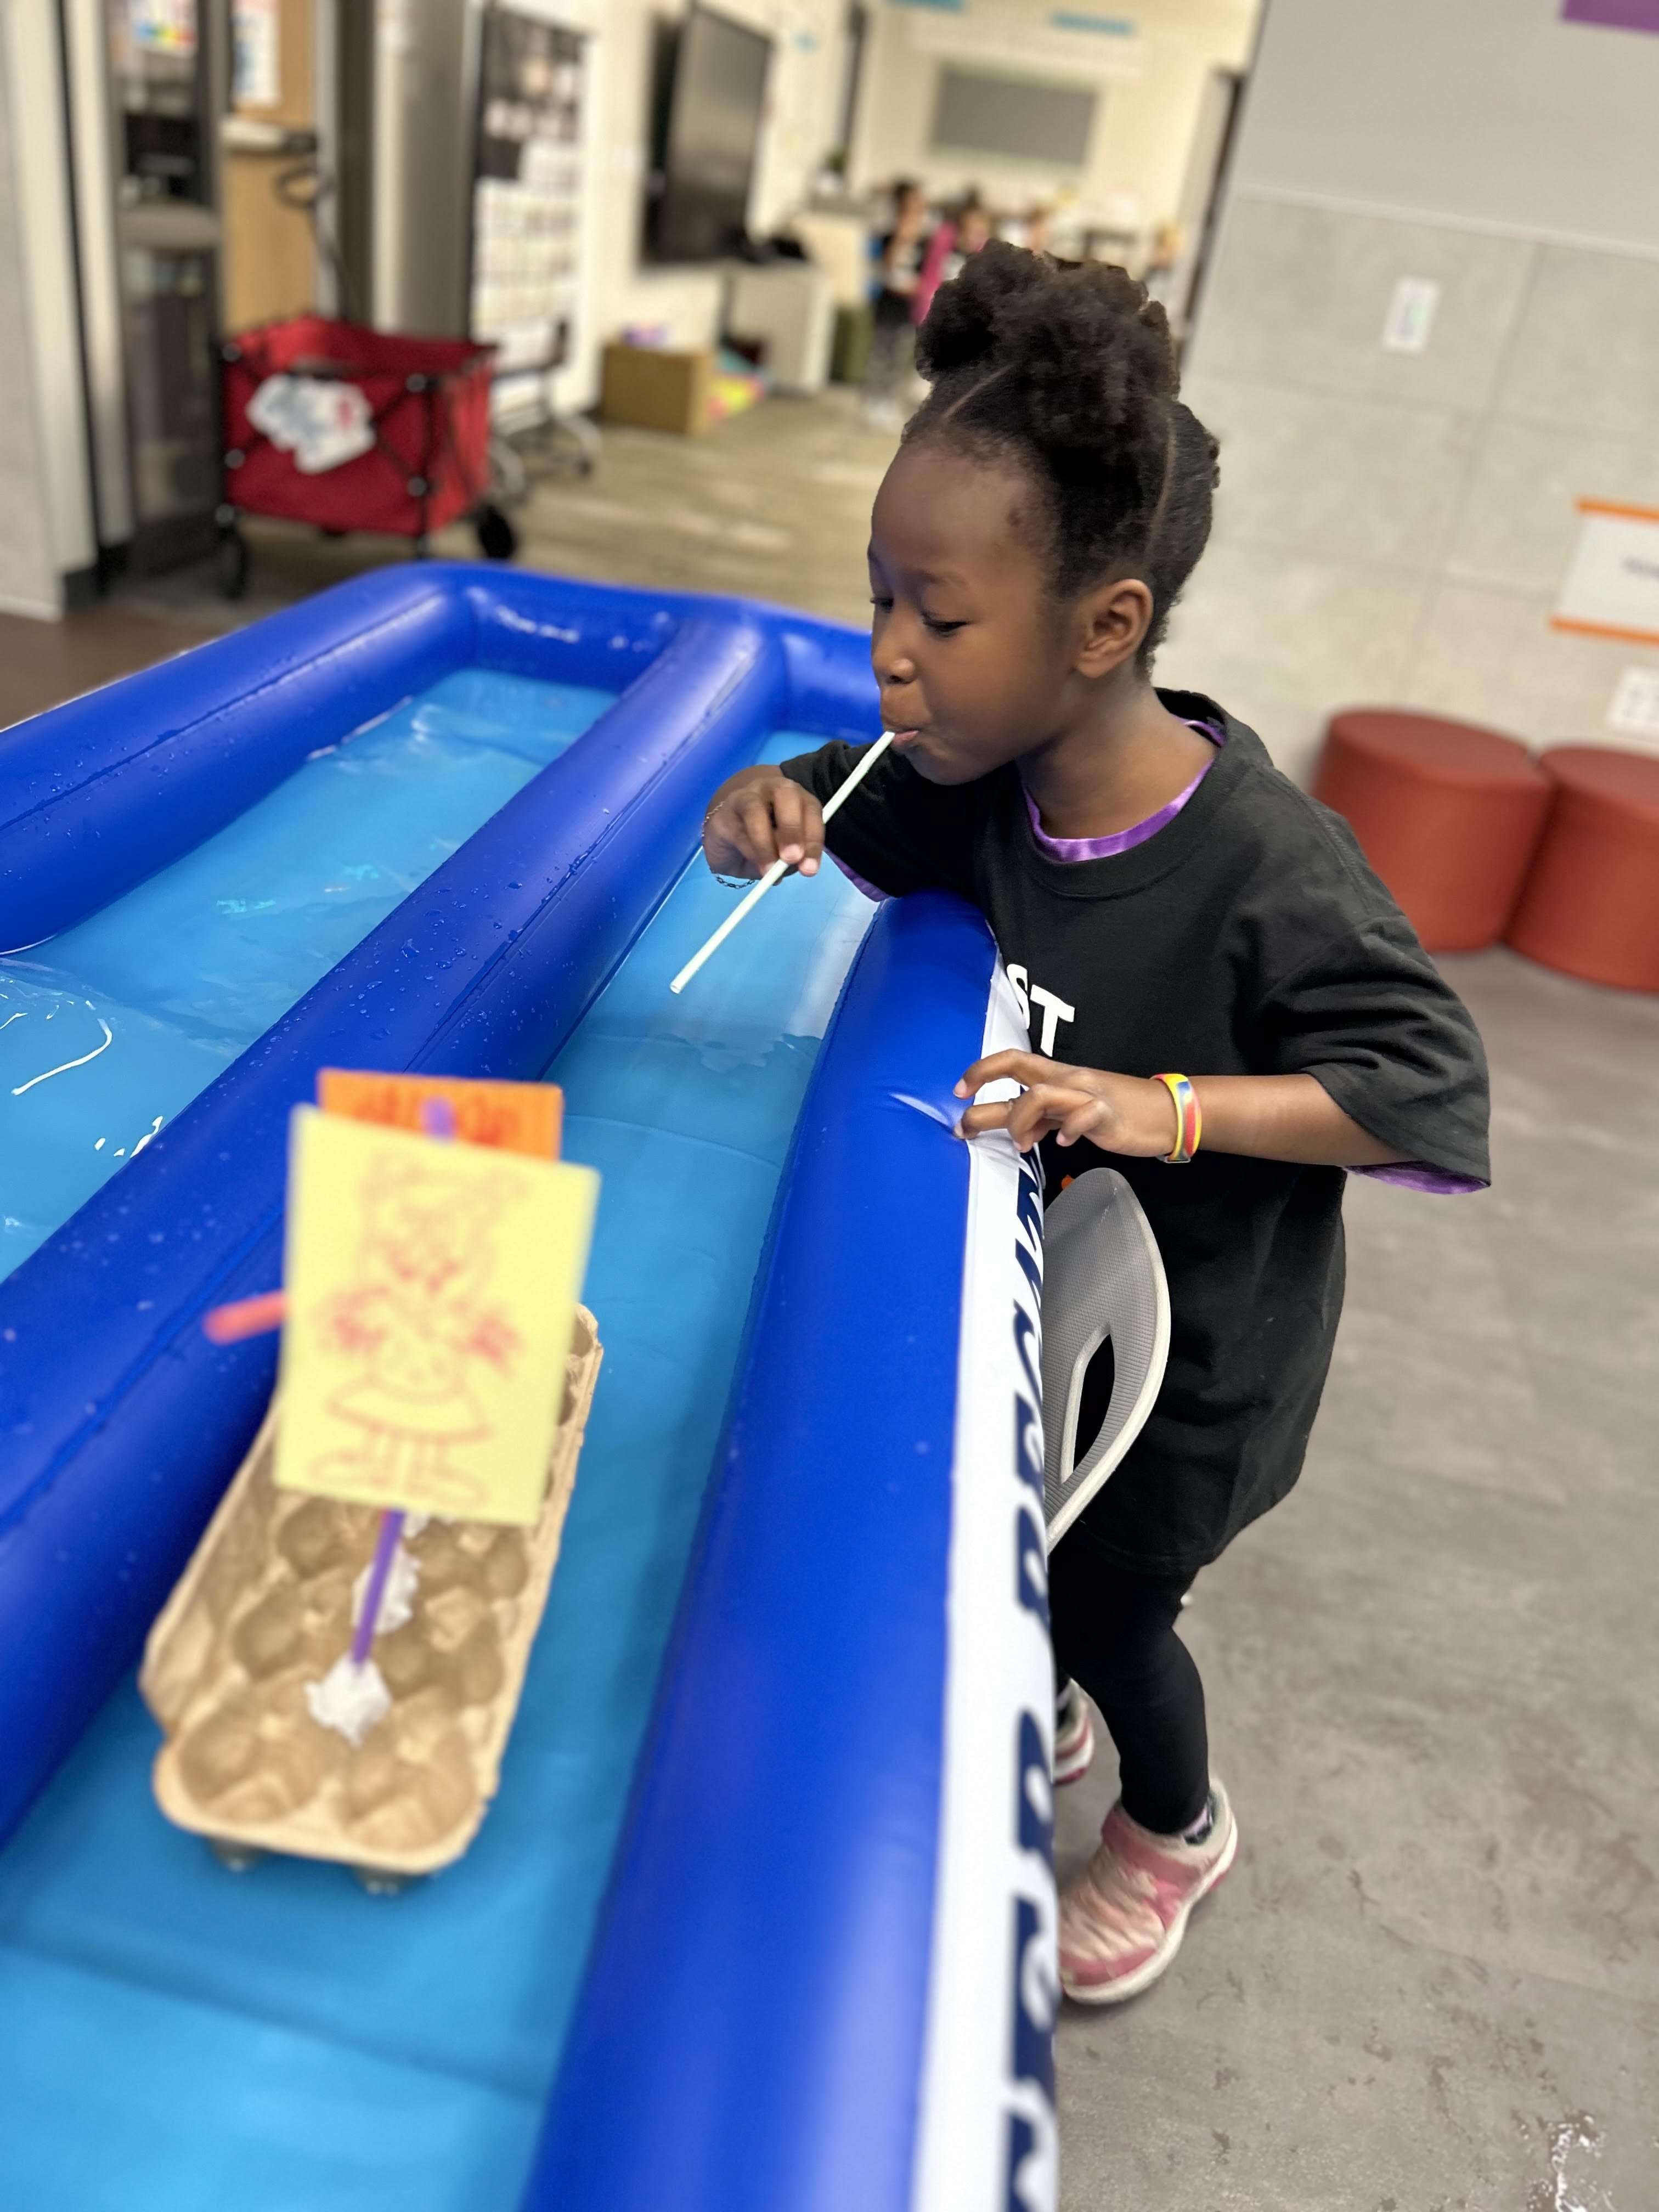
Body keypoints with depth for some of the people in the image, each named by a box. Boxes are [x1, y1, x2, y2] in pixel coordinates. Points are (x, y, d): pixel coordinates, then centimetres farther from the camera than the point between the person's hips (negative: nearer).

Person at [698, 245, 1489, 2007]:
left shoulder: (1266, 866, -32)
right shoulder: (990, 777, -14)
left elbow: (1438, 1103, -27)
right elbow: (867, 816, 3)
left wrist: (1172, 1105, -38)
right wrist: (772, 806, -20)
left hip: (1197, 1346, -5)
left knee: (1106, 1600, 15)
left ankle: (1176, 1826, 50)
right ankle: (1043, 1724, 58)